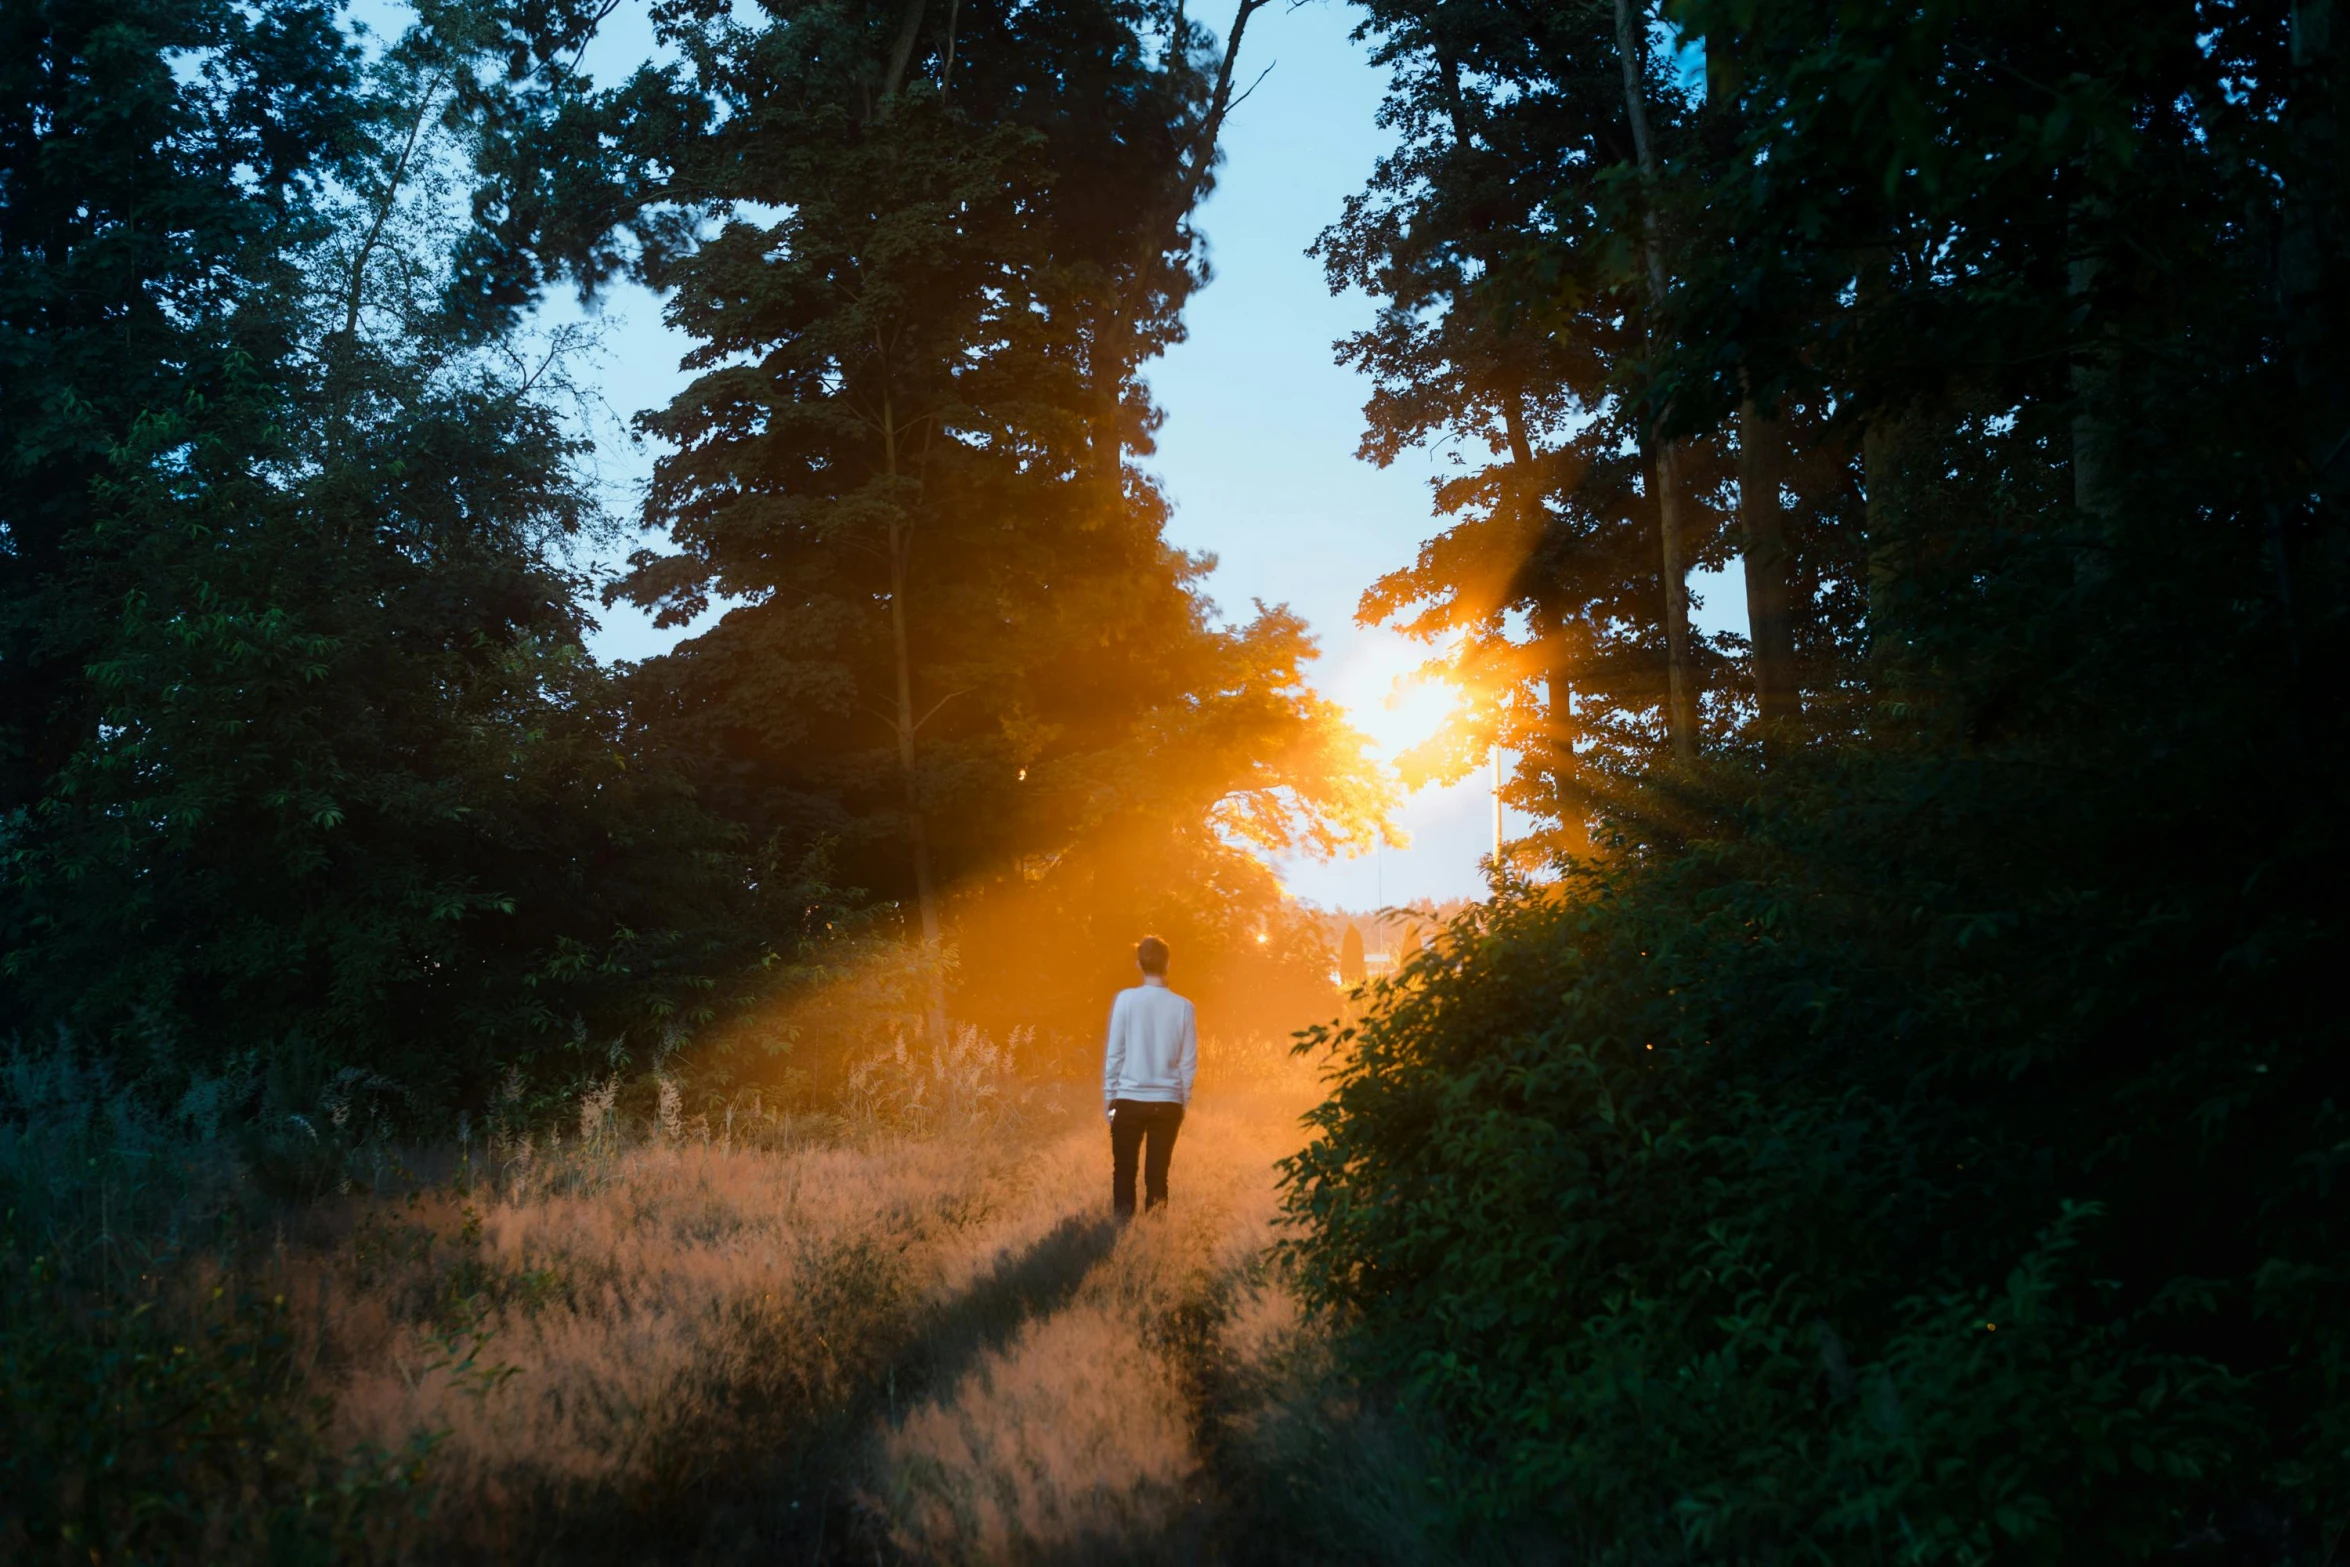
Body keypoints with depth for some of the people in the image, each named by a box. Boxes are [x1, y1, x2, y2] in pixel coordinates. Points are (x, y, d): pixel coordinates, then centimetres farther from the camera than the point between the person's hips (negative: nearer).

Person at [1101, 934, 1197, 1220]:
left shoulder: (1125, 999, -6)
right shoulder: (1182, 1007, -2)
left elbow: (1113, 1053, -3)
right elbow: (1189, 1062, 3)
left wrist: (1109, 1098, 6)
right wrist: (1183, 1102, 14)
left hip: (1129, 1100, -1)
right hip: (1167, 1102, 1)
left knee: (1124, 1172, 9)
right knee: (1157, 1175, 7)